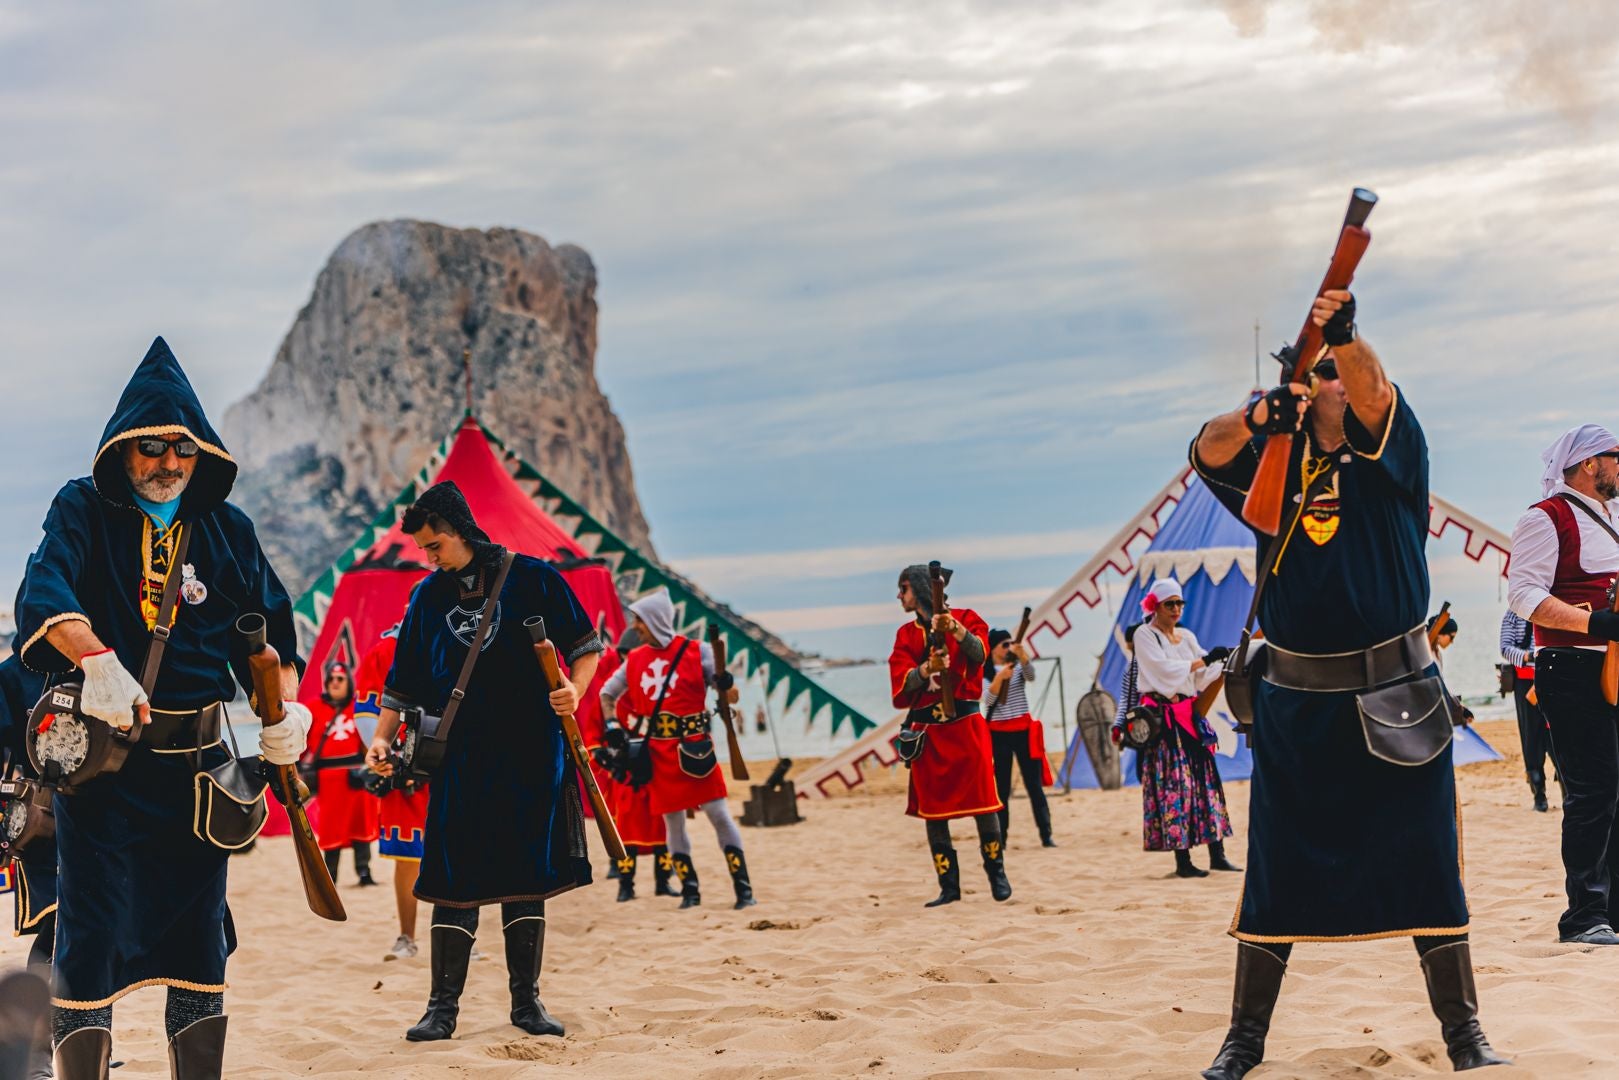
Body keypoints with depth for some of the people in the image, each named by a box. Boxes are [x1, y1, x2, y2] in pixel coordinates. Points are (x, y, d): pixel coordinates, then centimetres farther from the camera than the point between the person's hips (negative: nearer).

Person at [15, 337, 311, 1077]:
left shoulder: (226, 530, 8)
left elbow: (270, 628, 14)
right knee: (90, 932, -6)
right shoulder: (83, 512, -3)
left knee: (199, 933, 10)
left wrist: (285, 710, -3)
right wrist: (96, 659, -40)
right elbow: (46, 591, -22)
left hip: (196, 763, 4)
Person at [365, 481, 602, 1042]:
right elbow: (404, 681, 13)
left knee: (528, 877, 4)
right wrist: (381, 740, 3)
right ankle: (443, 1006, 3)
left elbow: (584, 643, 4)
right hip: (460, 759, 1)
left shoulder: (532, 578, 1)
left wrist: (574, 690, -14)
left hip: (532, 756, -1)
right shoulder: (427, 597, 9)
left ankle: (526, 1001, 13)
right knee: (455, 879, -2)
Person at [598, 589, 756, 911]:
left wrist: (723, 682, -27)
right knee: (672, 821, 5)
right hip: (659, 751, 4)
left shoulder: (696, 652, -5)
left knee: (719, 814, -7)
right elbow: (608, 693, 22)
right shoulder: (634, 660, 8)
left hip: (694, 748, -4)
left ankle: (743, 888, -3)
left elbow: (731, 695, -5)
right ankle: (689, 889, 14)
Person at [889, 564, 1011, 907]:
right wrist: (927, 668, -22)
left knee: (982, 801, -4)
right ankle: (949, 887, 7)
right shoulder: (906, 635, 10)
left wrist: (955, 629, -33)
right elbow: (900, 684, -3)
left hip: (965, 724, -3)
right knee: (932, 807, 1)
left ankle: (997, 873, 11)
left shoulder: (966, 619, 4)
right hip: (926, 730, 3)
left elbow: (979, 652, -16)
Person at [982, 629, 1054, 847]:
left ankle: (1046, 835, -3)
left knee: (1034, 784, -2)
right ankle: (1000, 838, 2)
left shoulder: (1018, 665, 5)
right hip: (998, 733, -1)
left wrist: (1021, 654, -35)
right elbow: (988, 700, -15)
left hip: (1023, 730, 1)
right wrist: (1000, 677, -30)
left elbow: (1031, 676, -17)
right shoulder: (985, 672, 0)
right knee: (1002, 788, 0)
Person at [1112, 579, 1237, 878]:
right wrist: (1205, 659, -21)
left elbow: (1203, 676, 7)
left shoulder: (1187, 637, 15)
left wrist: (1226, 661, -10)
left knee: (1205, 780, 3)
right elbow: (1165, 669, -16)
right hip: (1162, 718, -6)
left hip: (1190, 717, 6)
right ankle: (1182, 860, -8)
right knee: (1174, 785, -8)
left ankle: (1217, 854, 5)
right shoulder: (1144, 635, -3)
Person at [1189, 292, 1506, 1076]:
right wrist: (1253, 417, -32)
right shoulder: (1275, 457, 7)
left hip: (1395, 698, -2)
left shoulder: (1390, 449, -1)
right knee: (1276, 870, 7)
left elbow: (1372, 393, -22)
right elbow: (1208, 452, -11)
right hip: (1296, 703, 2)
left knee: (1426, 864, 2)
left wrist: (1346, 336, -43)